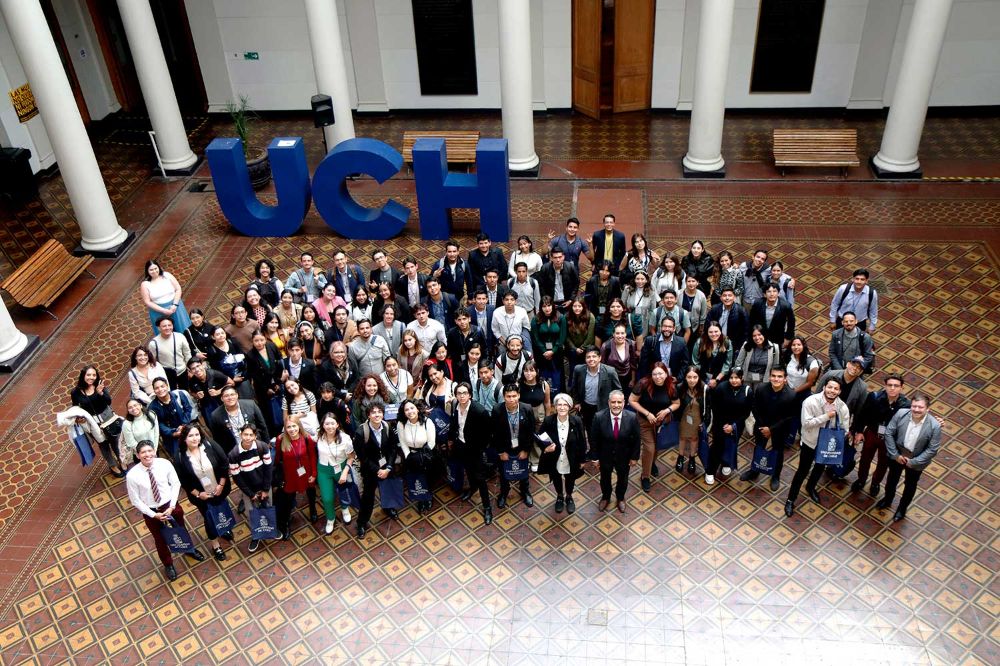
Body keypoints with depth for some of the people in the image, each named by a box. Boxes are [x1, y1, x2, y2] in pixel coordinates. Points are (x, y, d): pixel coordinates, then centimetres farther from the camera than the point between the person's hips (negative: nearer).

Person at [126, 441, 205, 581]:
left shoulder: (164, 463, -20)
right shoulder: (132, 475, -24)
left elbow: (176, 484, -8)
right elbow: (135, 501, -14)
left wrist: (172, 506, -15)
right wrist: (154, 514, -16)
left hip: (170, 505, 1)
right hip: (151, 511, -1)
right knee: (160, 539, 21)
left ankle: (189, 550, 59)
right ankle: (168, 564, 50)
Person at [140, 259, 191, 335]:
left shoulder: (167, 275, -5)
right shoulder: (145, 284, -10)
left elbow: (178, 289, -4)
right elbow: (147, 302, -10)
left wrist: (175, 305, -15)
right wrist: (163, 310, -17)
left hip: (175, 306, 2)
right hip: (159, 311, -2)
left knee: (182, 329, 12)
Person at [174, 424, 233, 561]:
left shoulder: (210, 445, -20)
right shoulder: (180, 457, -20)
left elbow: (225, 464, -12)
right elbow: (183, 481, -11)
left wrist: (221, 484, -13)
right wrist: (197, 494, -14)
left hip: (220, 490, 1)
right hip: (202, 495, -1)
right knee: (209, 519, 17)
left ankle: (225, 530, 56)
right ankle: (215, 545, 39)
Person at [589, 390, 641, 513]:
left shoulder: (632, 417, -24)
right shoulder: (599, 417, -26)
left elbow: (636, 439, -10)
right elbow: (594, 439, -13)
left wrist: (635, 457, -4)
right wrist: (595, 457, -8)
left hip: (624, 457, 0)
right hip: (605, 456, 0)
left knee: (623, 479, 26)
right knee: (605, 479, 26)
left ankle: (620, 498, 56)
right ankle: (605, 497, 56)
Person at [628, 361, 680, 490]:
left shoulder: (671, 387, -17)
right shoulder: (644, 384, -26)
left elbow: (677, 403, -1)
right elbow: (632, 401, -18)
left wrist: (667, 411, -21)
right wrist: (647, 413, -23)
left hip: (663, 421, 3)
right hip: (645, 421, -3)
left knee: (657, 445, 21)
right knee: (649, 448, -4)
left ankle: (652, 463, 53)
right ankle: (645, 476, 17)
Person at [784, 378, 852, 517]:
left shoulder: (842, 407, -17)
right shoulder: (810, 402, -27)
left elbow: (845, 429, -10)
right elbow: (806, 423, -30)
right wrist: (826, 416, -35)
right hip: (810, 442, -4)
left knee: (821, 467, 26)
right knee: (803, 471, 4)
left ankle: (811, 487, 55)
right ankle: (791, 499, 19)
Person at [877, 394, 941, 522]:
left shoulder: (934, 426, -28)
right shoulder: (900, 414, -23)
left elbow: (932, 449, -20)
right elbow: (889, 433, -13)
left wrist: (913, 462, -18)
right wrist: (895, 454, -14)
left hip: (916, 460, -2)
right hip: (897, 455, 2)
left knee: (910, 485, 22)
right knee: (892, 479, 26)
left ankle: (902, 508, 47)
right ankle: (888, 499, 54)